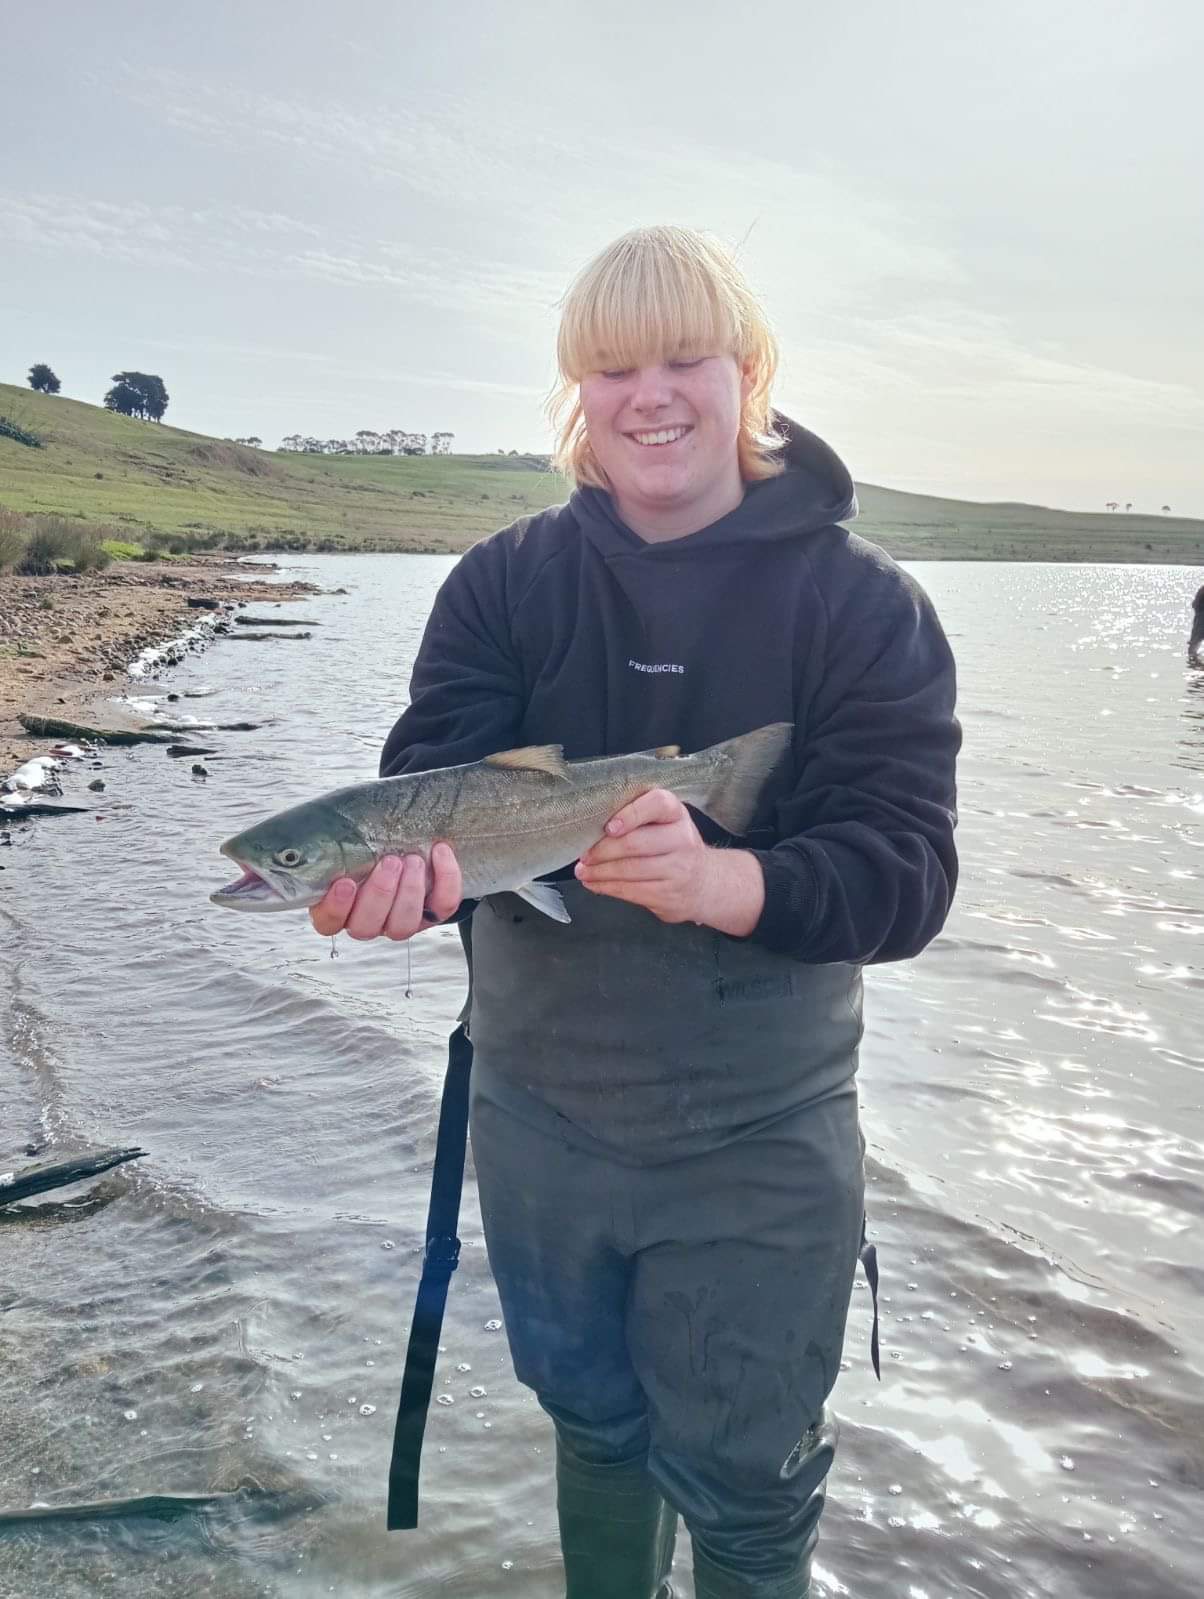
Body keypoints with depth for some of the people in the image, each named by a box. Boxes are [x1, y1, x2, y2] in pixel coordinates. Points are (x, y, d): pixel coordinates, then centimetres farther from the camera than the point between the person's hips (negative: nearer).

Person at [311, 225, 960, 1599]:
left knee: (741, 1484, 14)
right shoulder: (504, 583, -3)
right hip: (540, 1113, 3)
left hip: (757, 1141, -2)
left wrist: (723, 883, -39)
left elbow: (907, 872, -19)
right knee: (593, 1421, 26)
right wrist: (414, 865, -38)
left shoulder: (863, 605, -11)